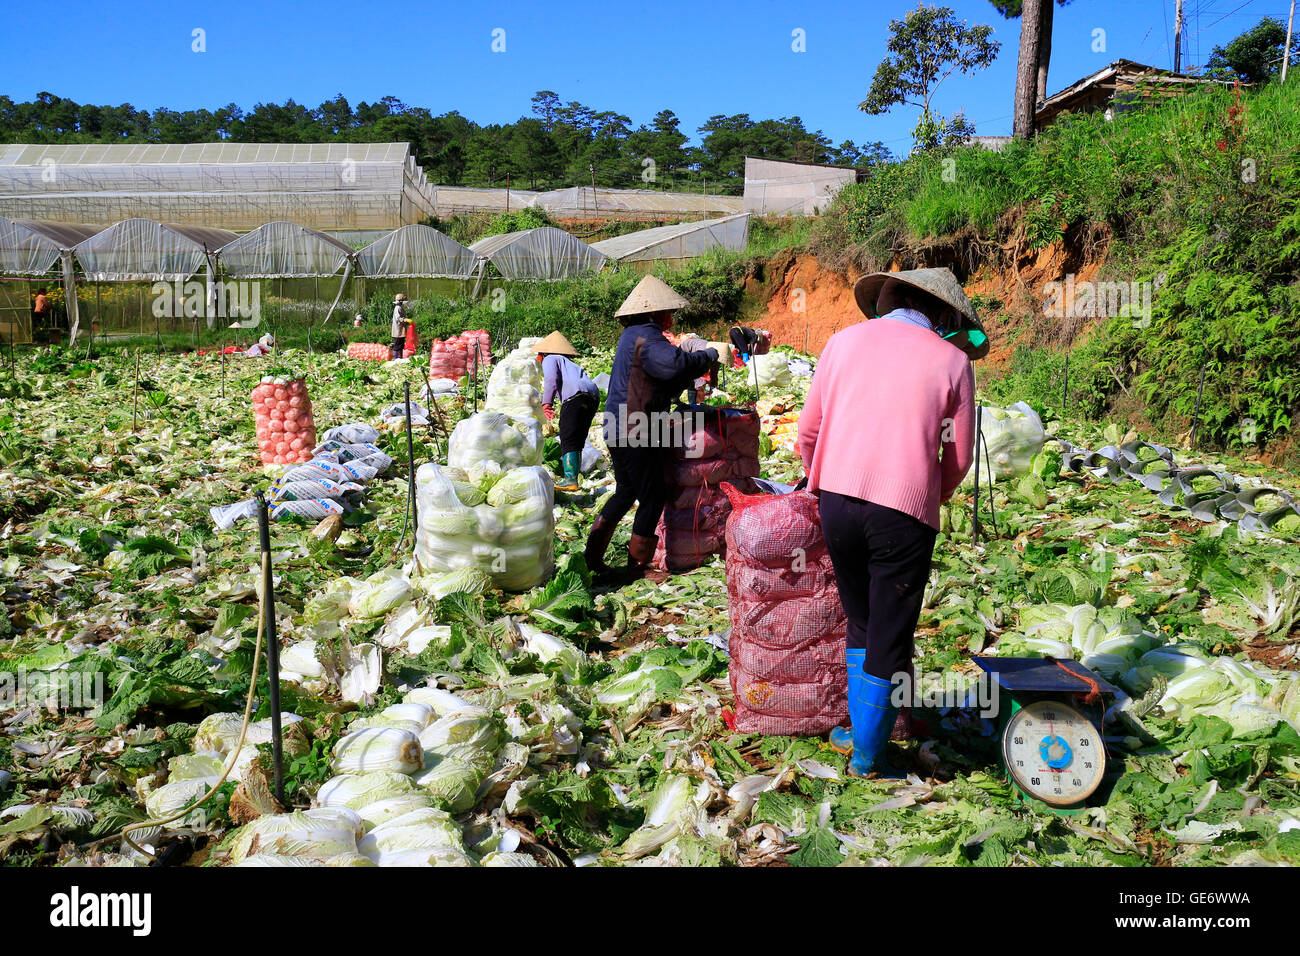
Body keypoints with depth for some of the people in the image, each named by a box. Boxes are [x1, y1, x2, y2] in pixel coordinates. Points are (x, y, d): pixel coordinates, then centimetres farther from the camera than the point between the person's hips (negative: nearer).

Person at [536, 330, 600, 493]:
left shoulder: (550, 359, 15)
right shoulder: (570, 363, 39)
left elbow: (551, 378, -3)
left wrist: (546, 402, -7)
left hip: (575, 395, -8)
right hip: (594, 395, 8)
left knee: (568, 440, -12)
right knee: (578, 441, 12)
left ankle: (570, 480, -25)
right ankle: (574, 477, 10)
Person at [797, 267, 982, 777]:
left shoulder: (845, 340, 9)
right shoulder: (952, 362, 4)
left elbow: (808, 434, 10)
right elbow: (959, 458, 8)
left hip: (837, 500, 3)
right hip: (905, 512, -3)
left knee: (861, 622, 21)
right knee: (890, 638, 10)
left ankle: (860, 733, 29)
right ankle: (867, 754, 22)